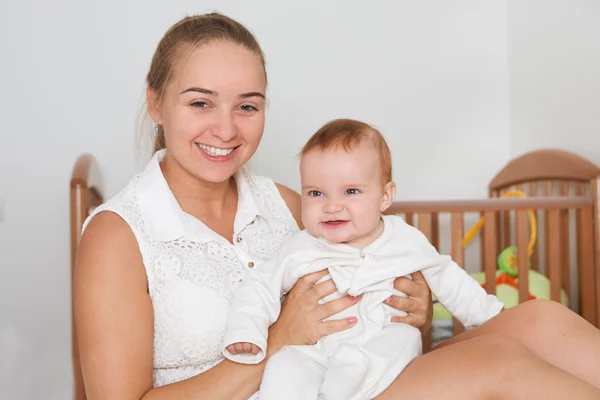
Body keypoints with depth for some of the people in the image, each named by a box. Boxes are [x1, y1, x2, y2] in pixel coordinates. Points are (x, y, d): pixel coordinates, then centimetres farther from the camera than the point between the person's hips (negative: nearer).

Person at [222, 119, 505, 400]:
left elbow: (446, 279, 16)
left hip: (383, 341, 1)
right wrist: (244, 331, -13)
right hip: (314, 351, -1)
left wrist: (487, 314, 20)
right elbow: (260, 288, 4)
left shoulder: (406, 242, 1)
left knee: (403, 338, -30)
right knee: (283, 370, -28)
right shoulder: (300, 251, -3)